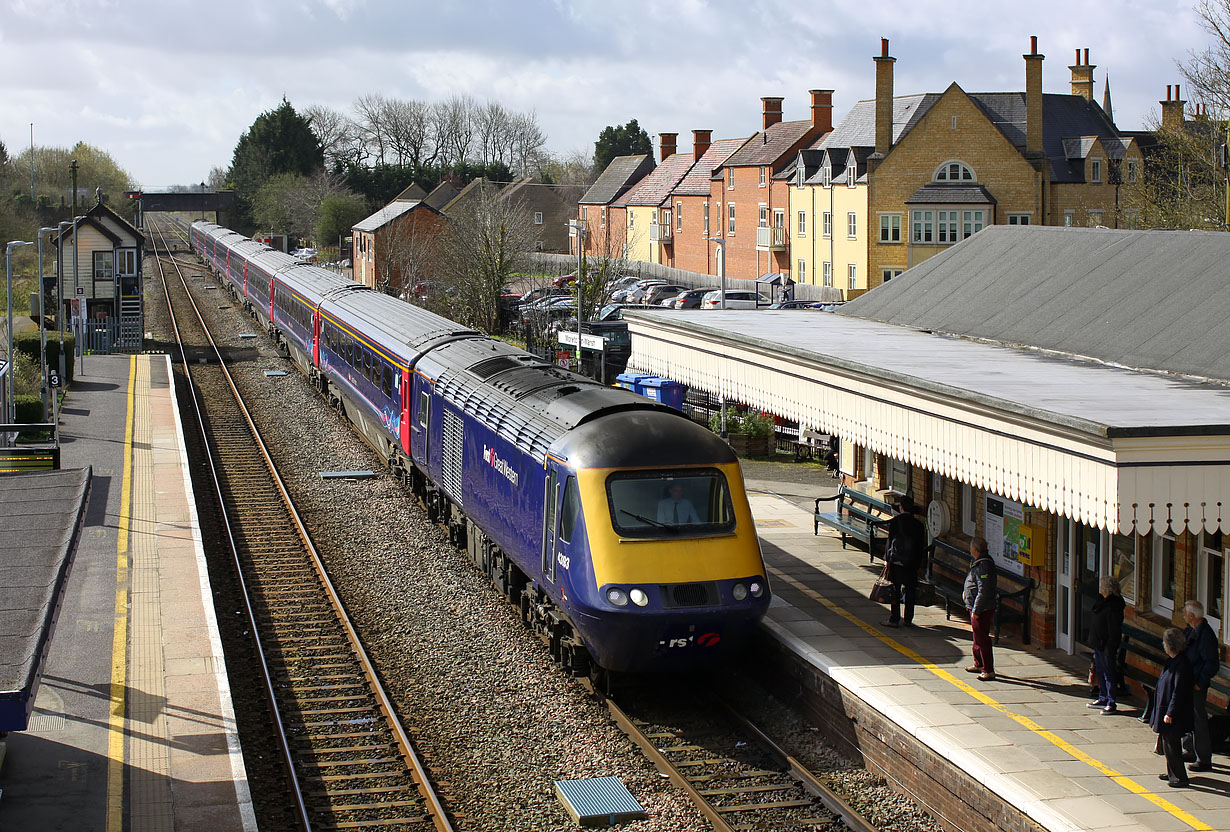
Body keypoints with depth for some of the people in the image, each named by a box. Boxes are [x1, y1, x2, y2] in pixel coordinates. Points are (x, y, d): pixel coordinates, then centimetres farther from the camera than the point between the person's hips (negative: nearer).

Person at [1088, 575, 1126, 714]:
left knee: (1109, 673, -2)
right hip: (1098, 644, 10)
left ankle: (1111, 703, 5)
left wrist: (1110, 648, -22)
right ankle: (1103, 698, 29)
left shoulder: (1113, 606, -22)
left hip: (1107, 645, -10)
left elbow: (1114, 630, -22)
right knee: (1100, 671, 18)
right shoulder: (1102, 601, 9)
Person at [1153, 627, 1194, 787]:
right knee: (1167, 742, 18)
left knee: (1170, 744, -2)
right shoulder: (1172, 661, 7)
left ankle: (1180, 777, 7)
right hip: (1165, 708, 10)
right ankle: (1172, 773, 31)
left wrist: (1170, 713, -21)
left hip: (1174, 715, -10)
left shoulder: (1181, 665, -24)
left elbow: (1178, 692, -24)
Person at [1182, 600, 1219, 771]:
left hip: (1197, 687, -10)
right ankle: (1190, 751, 35)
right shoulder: (1191, 630, 8)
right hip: (1187, 683, 10)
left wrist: (1199, 684, -19)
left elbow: (1211, 664, -22)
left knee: (1198, 721, -2)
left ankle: (1204, 760, 6)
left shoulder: (1206, 635, -22)